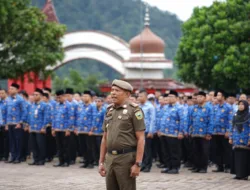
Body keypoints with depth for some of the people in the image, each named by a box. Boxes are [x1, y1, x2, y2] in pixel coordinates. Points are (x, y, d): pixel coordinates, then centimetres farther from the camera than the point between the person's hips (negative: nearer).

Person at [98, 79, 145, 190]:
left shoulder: (134, 110, -8)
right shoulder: (109, 110, 12)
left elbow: (141, 139, -11)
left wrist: (138, 164, -17)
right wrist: (101, 162, 12)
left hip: (127, 158, -6)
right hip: (110, 159, 7)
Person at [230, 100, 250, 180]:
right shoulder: (235, 116, 11)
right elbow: (232, 127, 16)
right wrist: (231, 138, 10)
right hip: (236, 140, 5)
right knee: (236, 157, 3)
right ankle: (238, 174, 9)